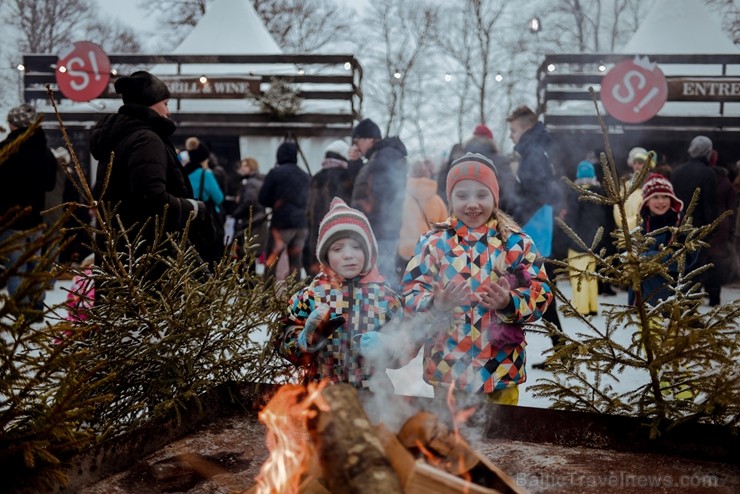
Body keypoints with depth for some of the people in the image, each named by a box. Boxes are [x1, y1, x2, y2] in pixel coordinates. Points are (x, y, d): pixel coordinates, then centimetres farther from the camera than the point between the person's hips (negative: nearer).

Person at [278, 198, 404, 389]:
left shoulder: (385, 296, -1)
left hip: (372, 394, 1)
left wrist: (383, 346, -15)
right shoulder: (309, 295, -3)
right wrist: (308, 339, -18)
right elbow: (286, 348, -1)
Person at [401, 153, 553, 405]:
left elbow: (541, 292, -3)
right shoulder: (434, 242, -1)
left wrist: (510, 303, -22)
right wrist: (436, 305, -25)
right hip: (447, 366, 0)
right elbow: (410, 292, -5)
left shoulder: (516, 242, 0)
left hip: (501, 367, 1)